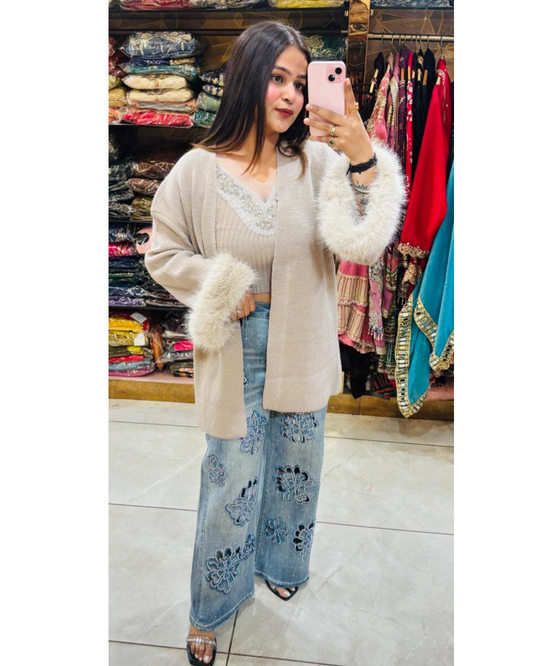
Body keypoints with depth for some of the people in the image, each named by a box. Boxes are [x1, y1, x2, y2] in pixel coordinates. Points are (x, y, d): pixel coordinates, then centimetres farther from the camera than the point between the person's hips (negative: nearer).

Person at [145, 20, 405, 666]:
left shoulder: (319, 161, -7)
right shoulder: (198, 170, -10)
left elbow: (362, 244, -19)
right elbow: (164, 255, 0)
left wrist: (363, 158, -32)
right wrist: (224, 293, -12)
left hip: (302, 351, 3)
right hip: (235, 354, -2)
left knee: (295, 468, 20)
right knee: (233, 477, 9)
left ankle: (278, 562, 51)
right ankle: (208, 609, 36)